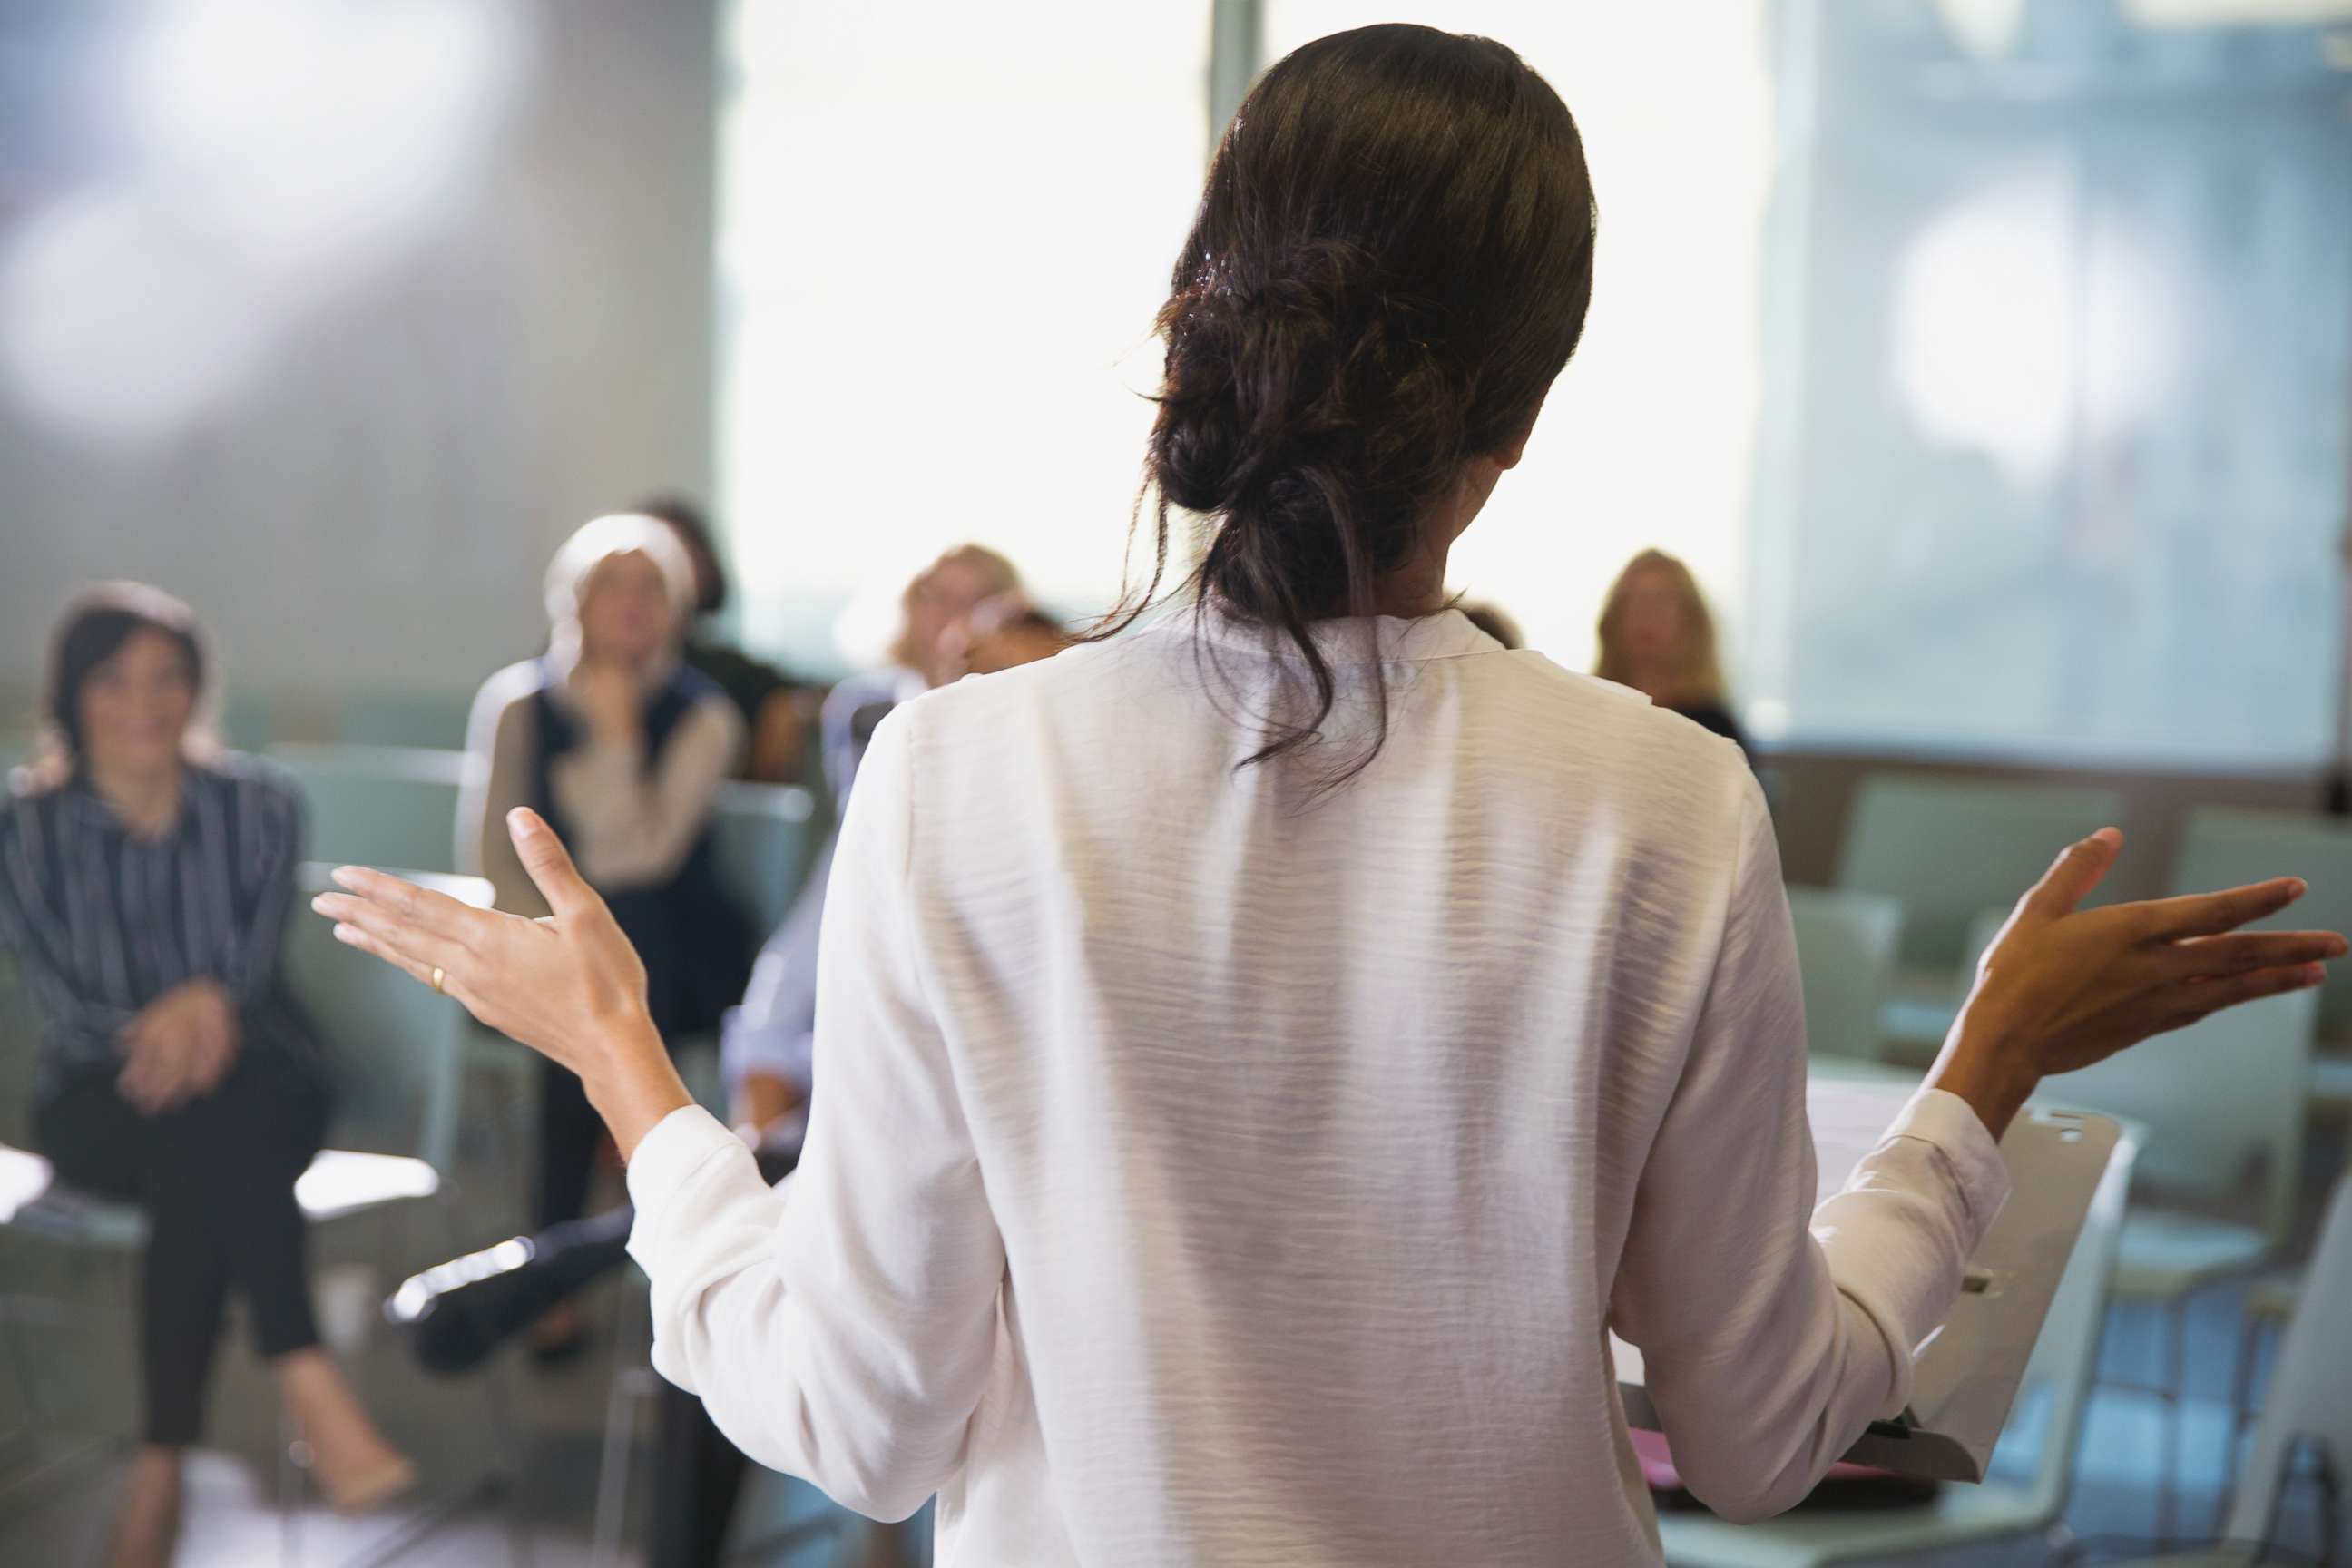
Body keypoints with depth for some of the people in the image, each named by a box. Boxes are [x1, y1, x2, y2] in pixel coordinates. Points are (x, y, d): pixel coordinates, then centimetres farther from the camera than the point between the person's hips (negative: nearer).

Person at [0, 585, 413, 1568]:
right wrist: (147, 1035, -30)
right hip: (98, 1102, -1)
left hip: (259, 1085, 1)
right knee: (201, 1115, -37)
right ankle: (310, 1388, -46)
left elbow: (252, 962, -7)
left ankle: (162, 1469, -37)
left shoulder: (258, 809, 3)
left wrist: (207, 1001, -33)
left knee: (191, 1173, -36)